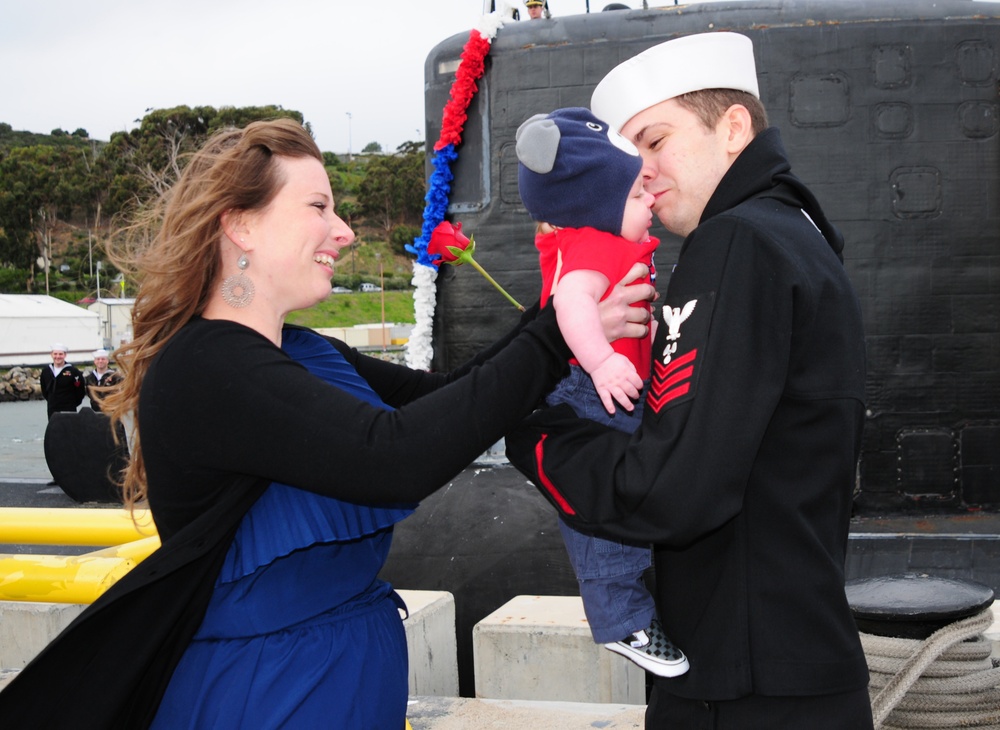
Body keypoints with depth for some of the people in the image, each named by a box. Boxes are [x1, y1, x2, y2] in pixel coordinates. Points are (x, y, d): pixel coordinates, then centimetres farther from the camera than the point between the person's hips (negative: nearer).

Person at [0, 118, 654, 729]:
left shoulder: (306, 354, 6)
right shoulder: (202, 371, -22)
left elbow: (444, 399, 6)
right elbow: (397, 457, -31)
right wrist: (556, 335, -25)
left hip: (353, 671, 9)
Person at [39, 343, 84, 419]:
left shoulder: (72, 371, -9)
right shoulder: (46, 371, 6)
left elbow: (80, 390, -4)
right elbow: (44, 389, 20)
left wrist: (73, 403, -1)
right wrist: (50, 400, 15)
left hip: (69, 410, -5)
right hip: (52, 410, 5)